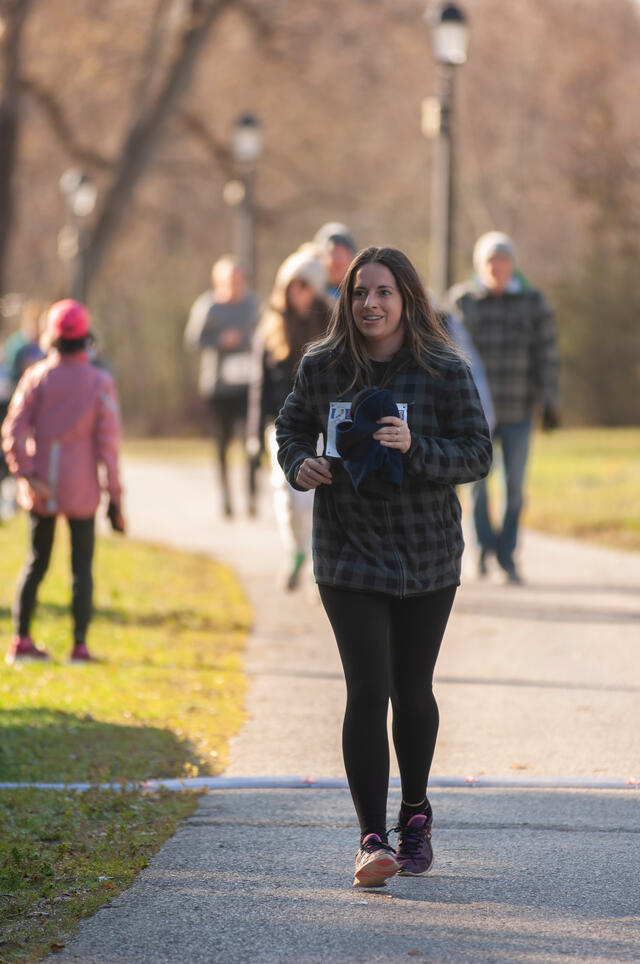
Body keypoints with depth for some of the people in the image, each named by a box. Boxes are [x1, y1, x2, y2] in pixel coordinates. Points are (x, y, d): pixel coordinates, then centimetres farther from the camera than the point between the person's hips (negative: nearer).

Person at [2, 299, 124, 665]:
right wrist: (115, 497, -2)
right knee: (82, 563, 5)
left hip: (41, 488, 2)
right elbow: (108, 443, -7)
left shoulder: (37, 377, -2)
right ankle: (80, 645, 1)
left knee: (37, 560, 12)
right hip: (82, 490, -2)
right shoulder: (100, 383, -6)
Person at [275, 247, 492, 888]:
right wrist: (300, 465, -8)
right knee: (367, 692, -11)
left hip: (427, 558, 0)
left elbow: (478, 454, -7)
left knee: (412, 691, 11)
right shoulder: (321, 368, -2)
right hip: (348, 557, 0)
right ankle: (372, 839, -8)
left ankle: (414, 815, 34)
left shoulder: (445, 372, -7)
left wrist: (416, 448, -24)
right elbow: (291, 426, 14)